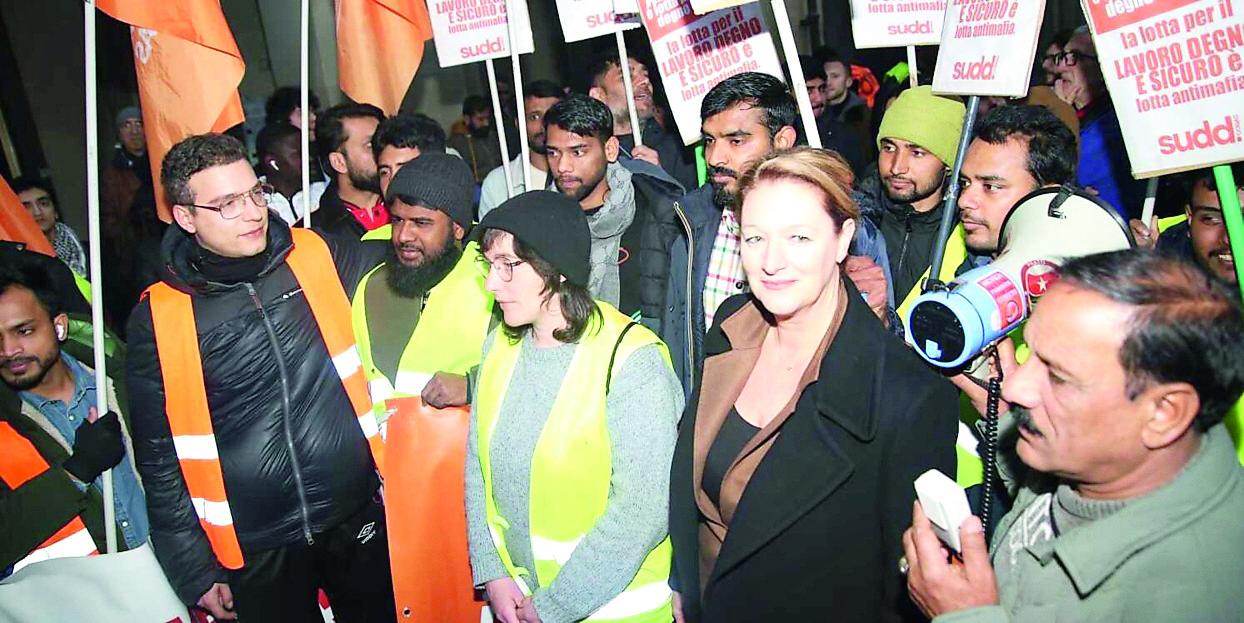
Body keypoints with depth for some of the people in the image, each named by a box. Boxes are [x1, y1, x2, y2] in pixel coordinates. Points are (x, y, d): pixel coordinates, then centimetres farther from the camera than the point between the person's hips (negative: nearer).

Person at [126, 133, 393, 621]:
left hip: (359, 517, 2)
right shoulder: (157, 318, -6)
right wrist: (194, 569, 1)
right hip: (255, 549, -1)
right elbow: (160, 457, 0)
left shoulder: (317, 257, -4)